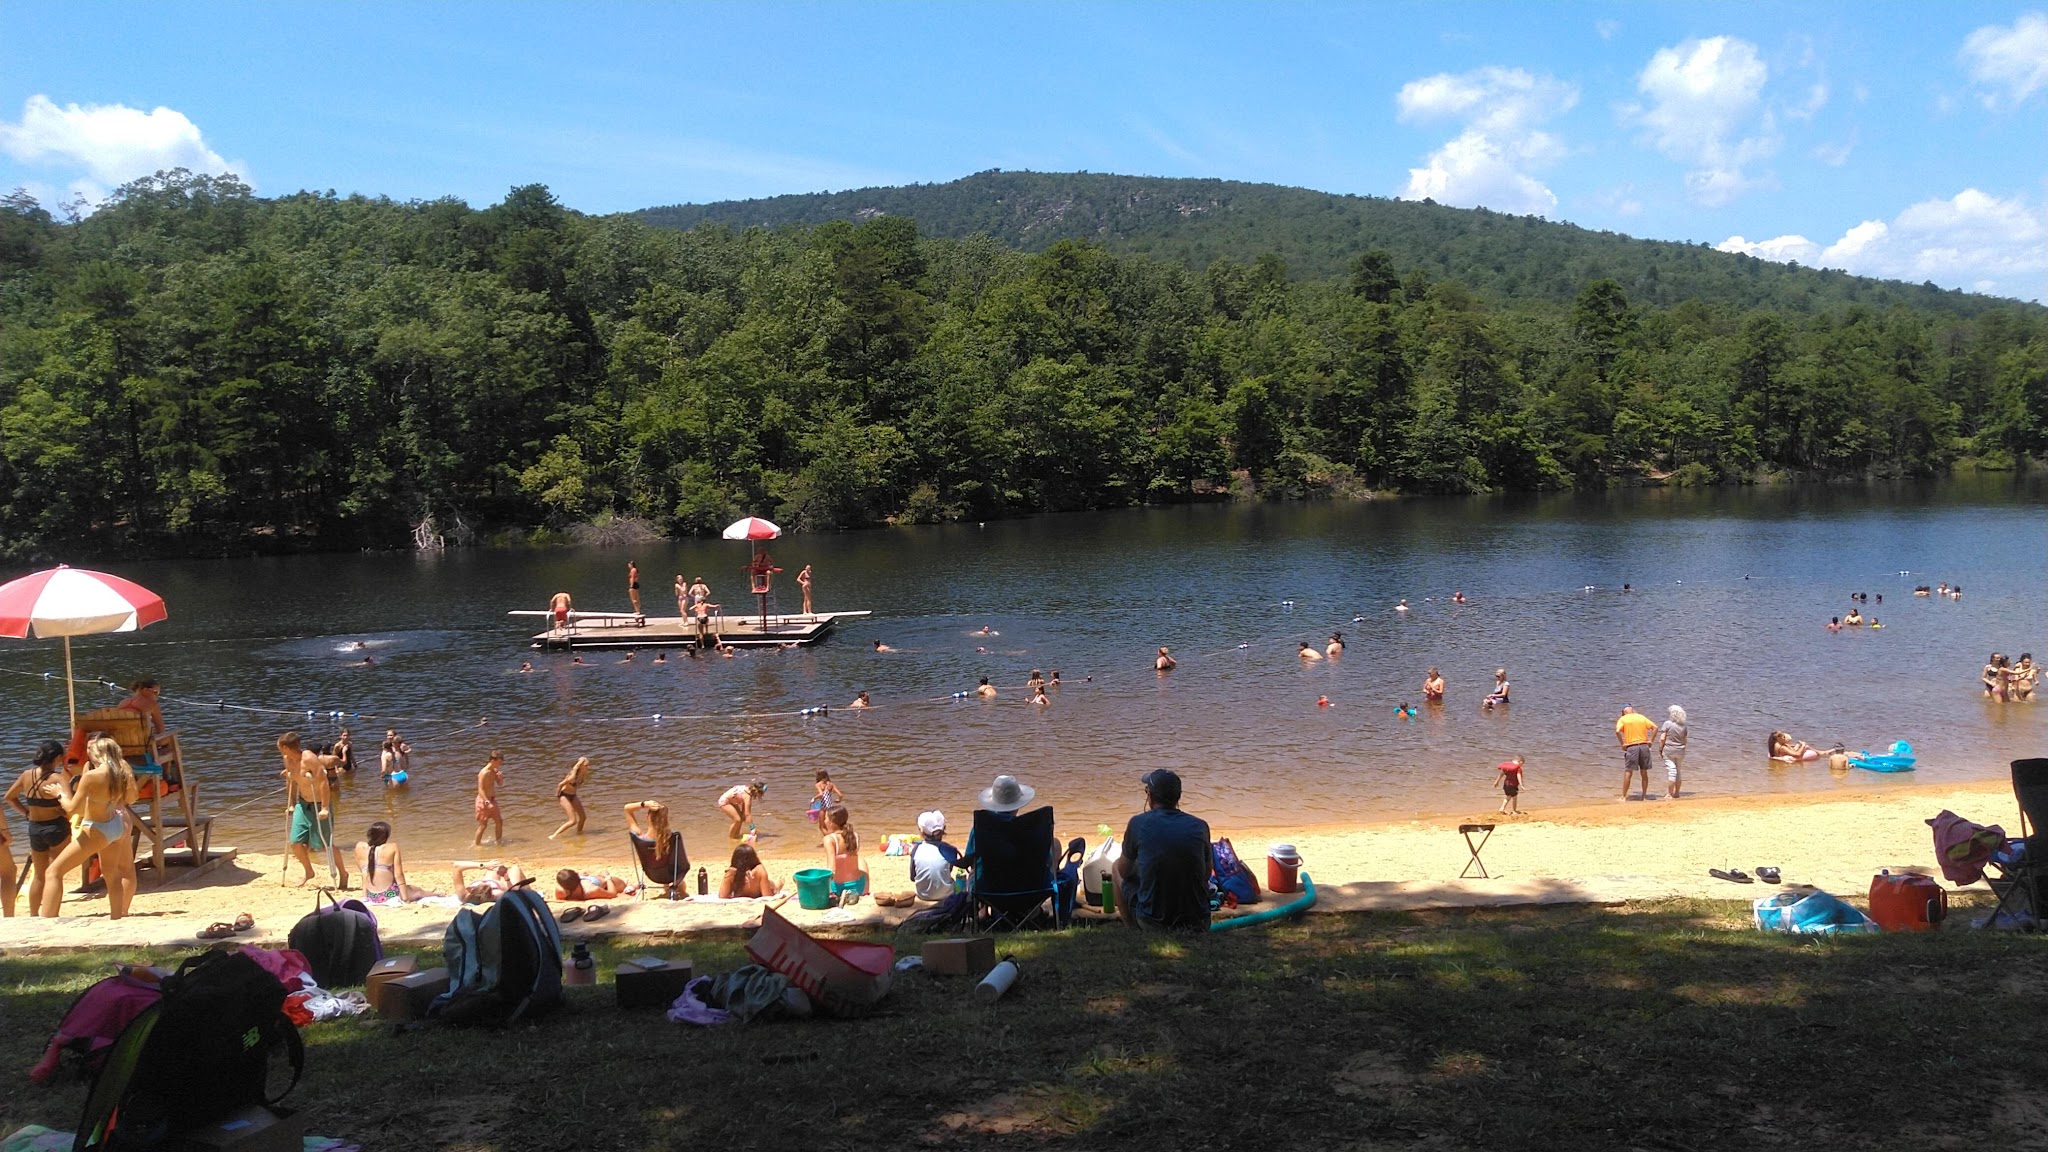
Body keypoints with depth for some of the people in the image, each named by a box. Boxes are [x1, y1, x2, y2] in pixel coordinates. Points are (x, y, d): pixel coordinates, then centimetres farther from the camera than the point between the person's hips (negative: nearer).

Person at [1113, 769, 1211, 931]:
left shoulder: (1138, 823, -7)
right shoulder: (1200, 826, -1)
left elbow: (1124, 871, 7)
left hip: (1152, 922, -3)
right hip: (1198, 922, 3)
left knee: (1116, 867, 23)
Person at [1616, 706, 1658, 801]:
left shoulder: (1623, 719, 0)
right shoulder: (1642, 717, 10)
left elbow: (1617, 731, -17)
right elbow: (1655, 727, 5)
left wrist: (1622, 744, -7)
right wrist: (1651, 740, 6)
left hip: (1631, 747, -3)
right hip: (1644, 746, 3)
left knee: (1628, 772, 0)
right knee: (1644, 772, 11)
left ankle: (1623, 796, 0)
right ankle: (1644, 796, 16)